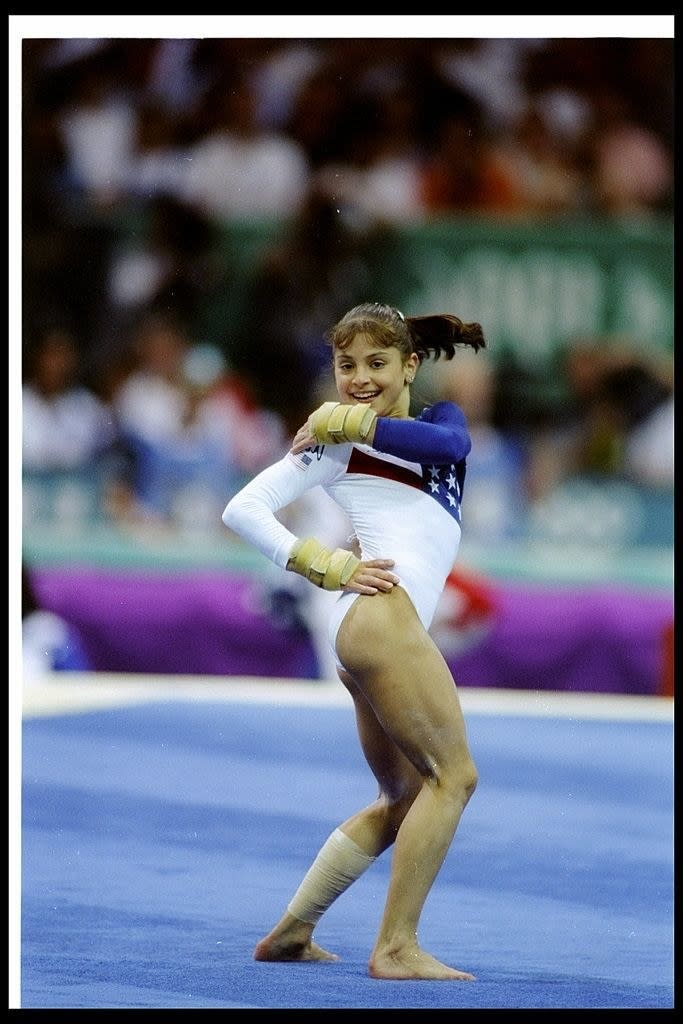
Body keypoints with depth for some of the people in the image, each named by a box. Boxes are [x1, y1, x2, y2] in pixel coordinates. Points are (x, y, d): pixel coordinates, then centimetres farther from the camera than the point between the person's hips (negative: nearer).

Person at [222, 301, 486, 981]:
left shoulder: (436, 418, 21)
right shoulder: (334, 442, 7)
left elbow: (451, 443, -4)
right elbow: (243, 510, 1)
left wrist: (353, 420, -3)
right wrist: (327, 567, -6)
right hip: (381, 614, -8)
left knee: (404, 799, 14)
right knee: (453, 774, -14)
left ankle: (291, 932, 17)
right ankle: (396, 948, -17)